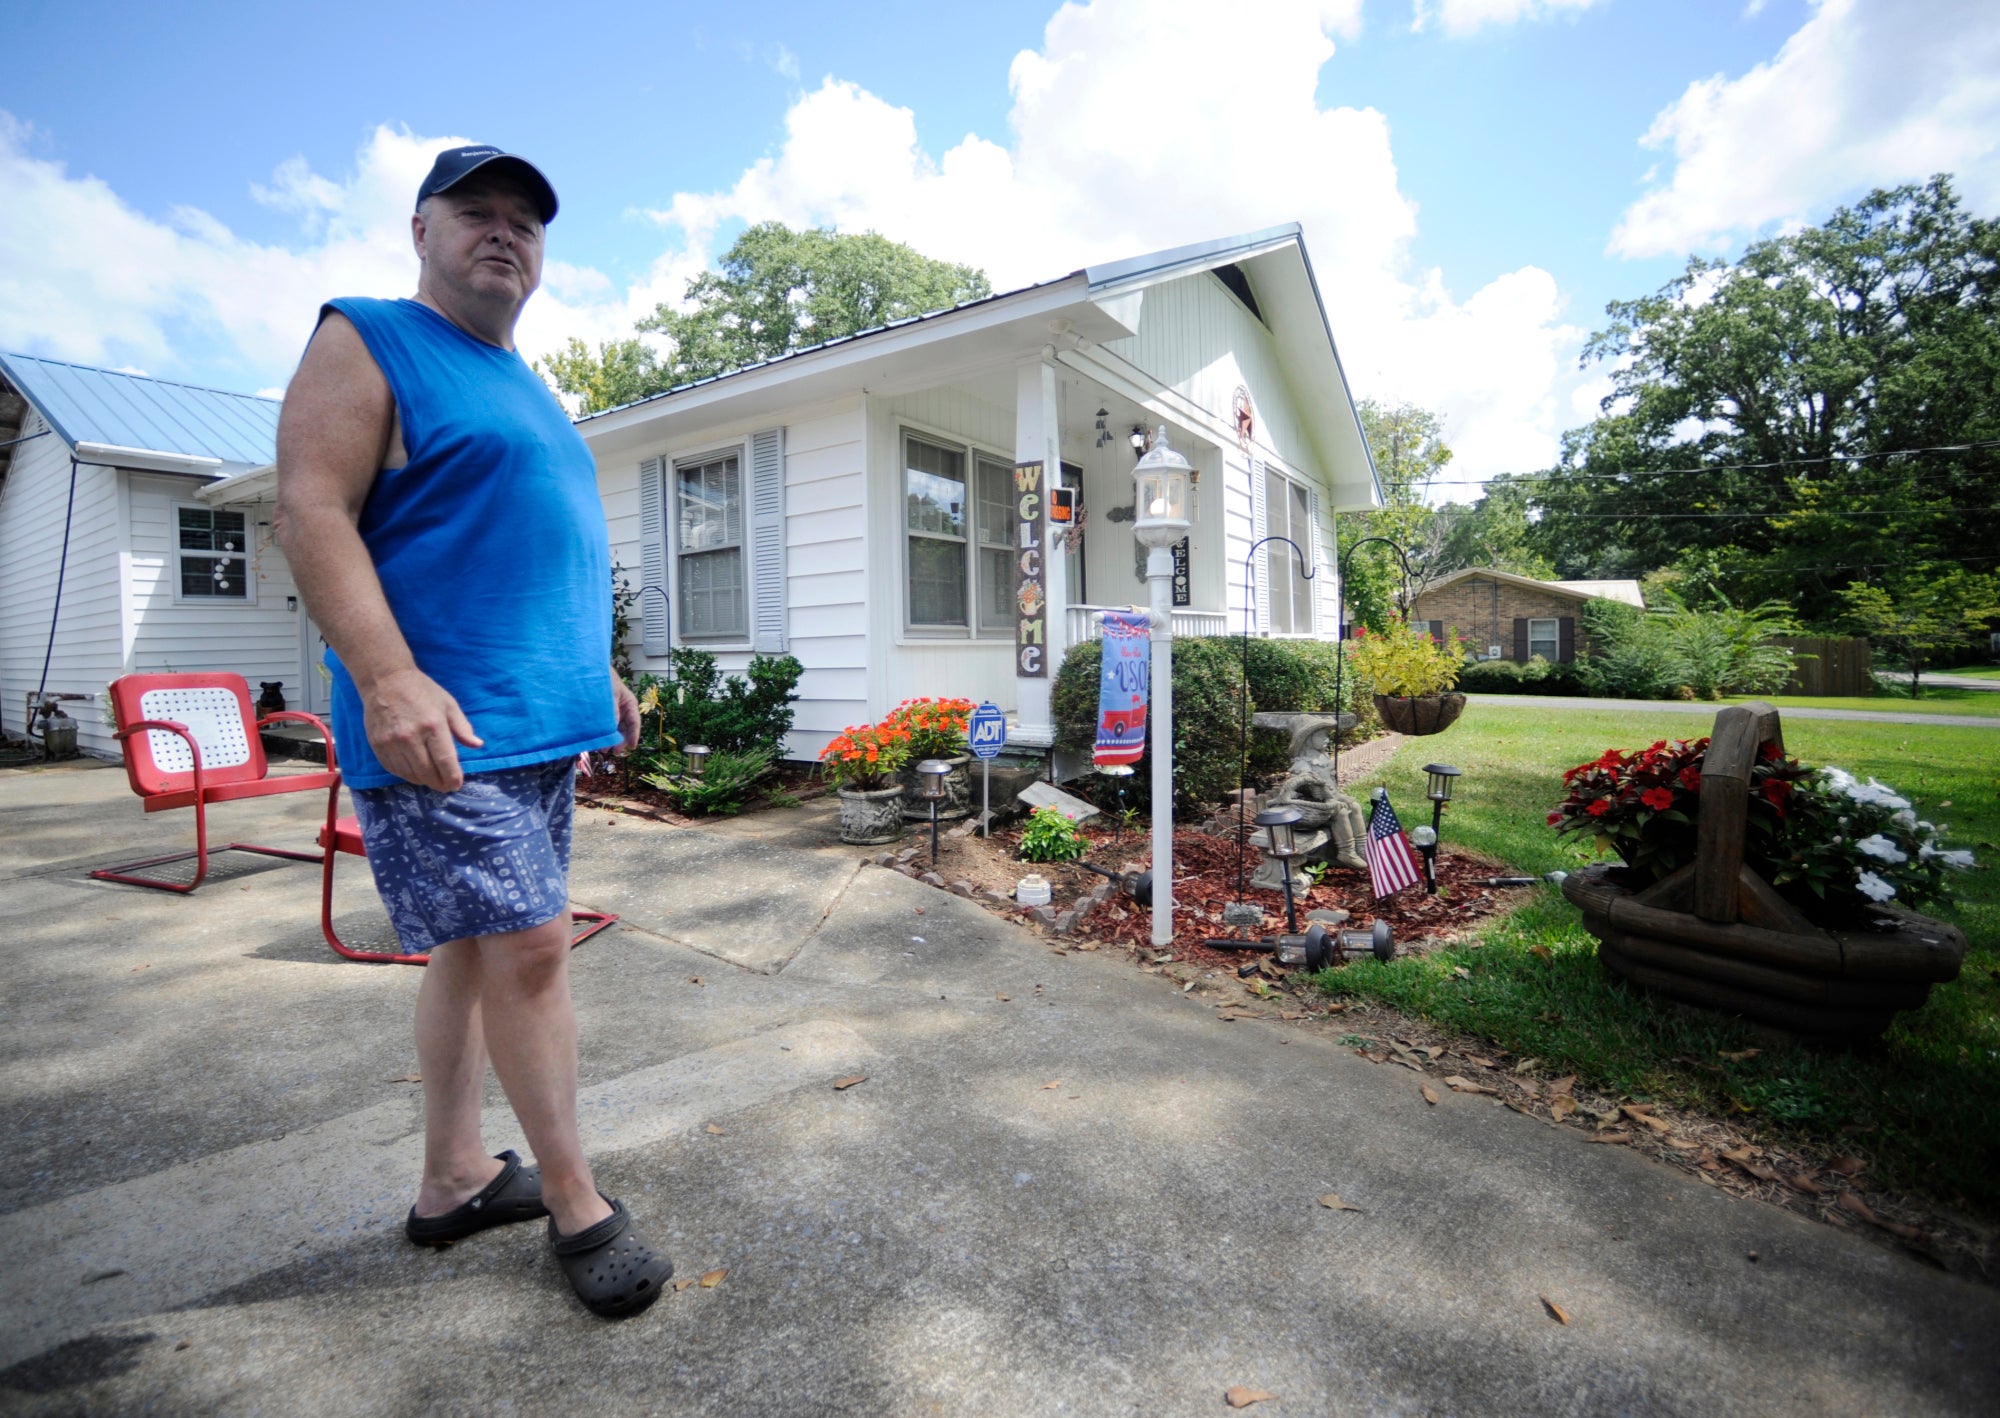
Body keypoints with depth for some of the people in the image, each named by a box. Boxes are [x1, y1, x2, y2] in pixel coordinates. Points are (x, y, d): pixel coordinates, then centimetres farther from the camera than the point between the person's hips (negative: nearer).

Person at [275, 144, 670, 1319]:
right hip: (443, 726, -8)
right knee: (530, 948, -8)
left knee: (479, 945, 13)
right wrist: (390, 678, -23)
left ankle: (453, 1180, 29)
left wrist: (601, 672, 21)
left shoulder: (528, 389, 23)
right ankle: (577, 1204, 10)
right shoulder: (368, 342, 0)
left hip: (541, 722, 9)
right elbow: (312, 514, -12)